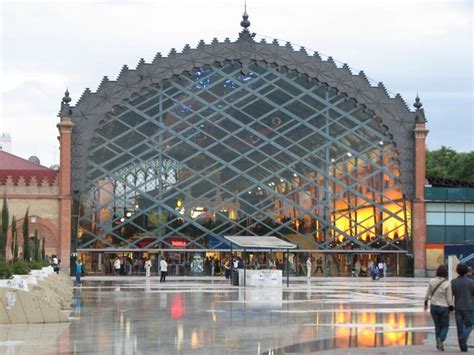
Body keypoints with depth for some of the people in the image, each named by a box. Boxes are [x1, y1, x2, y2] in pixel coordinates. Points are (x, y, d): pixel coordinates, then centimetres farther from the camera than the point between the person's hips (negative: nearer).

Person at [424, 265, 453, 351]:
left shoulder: (432, 281, -7)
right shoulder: (447, 284, -17)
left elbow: (427, 294, 0)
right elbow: (449, 298, -13)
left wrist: (426, 303, 15)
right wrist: (451, 308, 0)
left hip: (433, 306, 3)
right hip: (443, 308, -3)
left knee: (438, 326, 20)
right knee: (445, 327, 10)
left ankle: (439, 344, 16)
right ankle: (440, 339, -18)